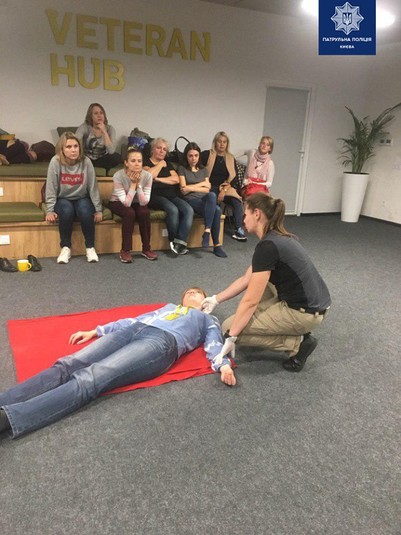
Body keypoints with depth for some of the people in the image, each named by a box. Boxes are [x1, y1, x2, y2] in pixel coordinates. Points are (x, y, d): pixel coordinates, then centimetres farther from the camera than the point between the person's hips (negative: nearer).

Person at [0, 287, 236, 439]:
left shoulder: (209, 321, 31)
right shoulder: (169, 307, 42)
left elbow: (214, 345, 12)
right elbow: (134, 319, 34)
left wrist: (223, 364, -11)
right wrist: (95, 331, 26)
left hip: (162, 342, -6)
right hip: (134, 331, 6)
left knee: (90, 379, -28)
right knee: (66, 366, -19)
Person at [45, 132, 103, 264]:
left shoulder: (86, 162, -13)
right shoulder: (55, 162, -15)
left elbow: (93, 187, -8)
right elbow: (51, 188, -11)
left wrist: (98, 209, -8)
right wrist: (50, 210, -16)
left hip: (82, 199, 1)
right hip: (63, 200, 0)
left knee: (84, 211, -32)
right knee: (67, 210, -33)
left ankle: (90, 247, -13)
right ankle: (66, 247, -14)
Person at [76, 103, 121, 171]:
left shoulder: (109, 129, -9)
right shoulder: (85, 127, -12)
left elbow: (111, 151, -24)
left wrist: (104, 132, -28)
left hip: (102, 159, 2)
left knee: (117, 157, -28)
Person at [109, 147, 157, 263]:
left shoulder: (147, 176, -20)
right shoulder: (118, 176, -28)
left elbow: (144, 202, -25)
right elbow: (126, 203, -32)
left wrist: (138, 183, -32)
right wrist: (133, 184, -33)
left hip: (136, 203, 3)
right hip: (118, 203, -2)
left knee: (145, 213, -28)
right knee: (130, 213, -32)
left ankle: (146, 249, -10)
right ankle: (125, 250, -18)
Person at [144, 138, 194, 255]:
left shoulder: (168, 164, 26)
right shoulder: (146, 162, 12)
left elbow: (176, 179, 7)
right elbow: (149, 175, -13)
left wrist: (158, 179, -4)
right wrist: (160, 164, 4)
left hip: (172, 196, 5)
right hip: (155, 196, -5)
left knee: (189, 210, -24)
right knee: (173, 210, -35)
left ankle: (180, 242, -30)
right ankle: (173, 241, -18)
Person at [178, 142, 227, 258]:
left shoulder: (204, 170, 21)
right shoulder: (182, 169, 9)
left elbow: (207, 190, 9)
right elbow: (184, 190, -1)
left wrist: (192, 188, -5)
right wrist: (201, 184, 1)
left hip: (205, 200, 4)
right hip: (190, 200, -4)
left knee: (212, 195, -36)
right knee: (216, 210, -33)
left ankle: (207, 231, -32)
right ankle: (216, 245, -32)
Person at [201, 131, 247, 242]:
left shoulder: (231, 159, 15)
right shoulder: (207, 155, 5)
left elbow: (233, 178, 7)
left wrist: (224, 190, -8)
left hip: (226, 188, 3)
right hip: (210, 187, -3)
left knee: (237, 201, -25)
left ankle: (239, 230, -27)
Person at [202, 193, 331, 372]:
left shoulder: (267, 246, -20)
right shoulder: (278, 238, 9)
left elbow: (250, 301, -19)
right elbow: (246, 279, 18)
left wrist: (231, 337, -11)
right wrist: (216, 299, 22)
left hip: (305, 312, -9)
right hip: (312, 303, 9)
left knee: (229, 327, -3)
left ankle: (299, 343, 0)